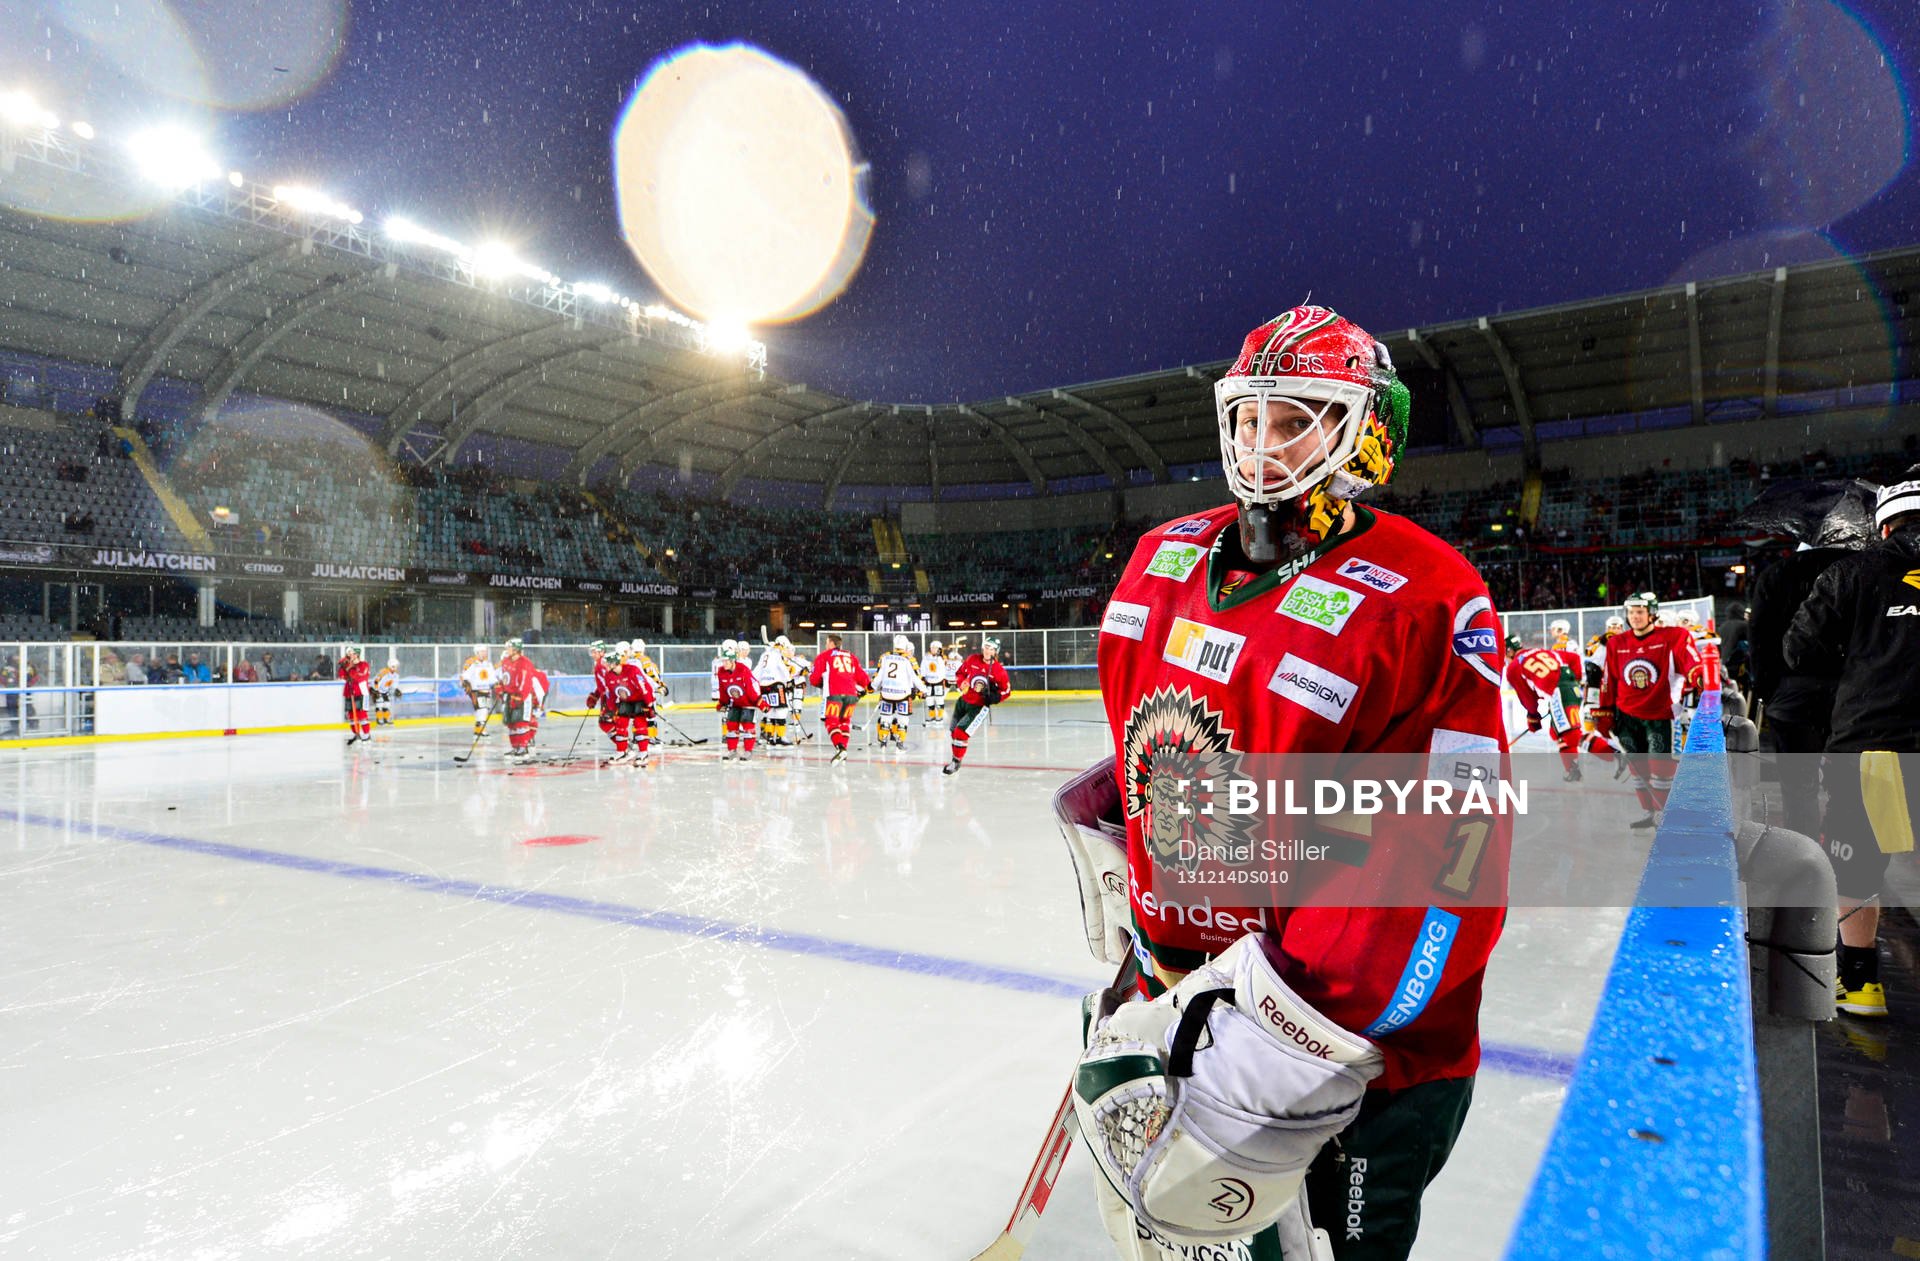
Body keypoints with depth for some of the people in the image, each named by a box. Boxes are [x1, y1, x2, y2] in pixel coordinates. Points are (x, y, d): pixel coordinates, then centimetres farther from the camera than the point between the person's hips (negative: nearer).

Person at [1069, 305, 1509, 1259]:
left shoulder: (1421, 605, -21)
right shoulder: (1165, 559, 1)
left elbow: (1441, 867, -25)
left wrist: (1279, 1030, -29)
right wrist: (1109, 860, 15)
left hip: (1362, 1048, -6)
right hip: (1177, 985, 6)